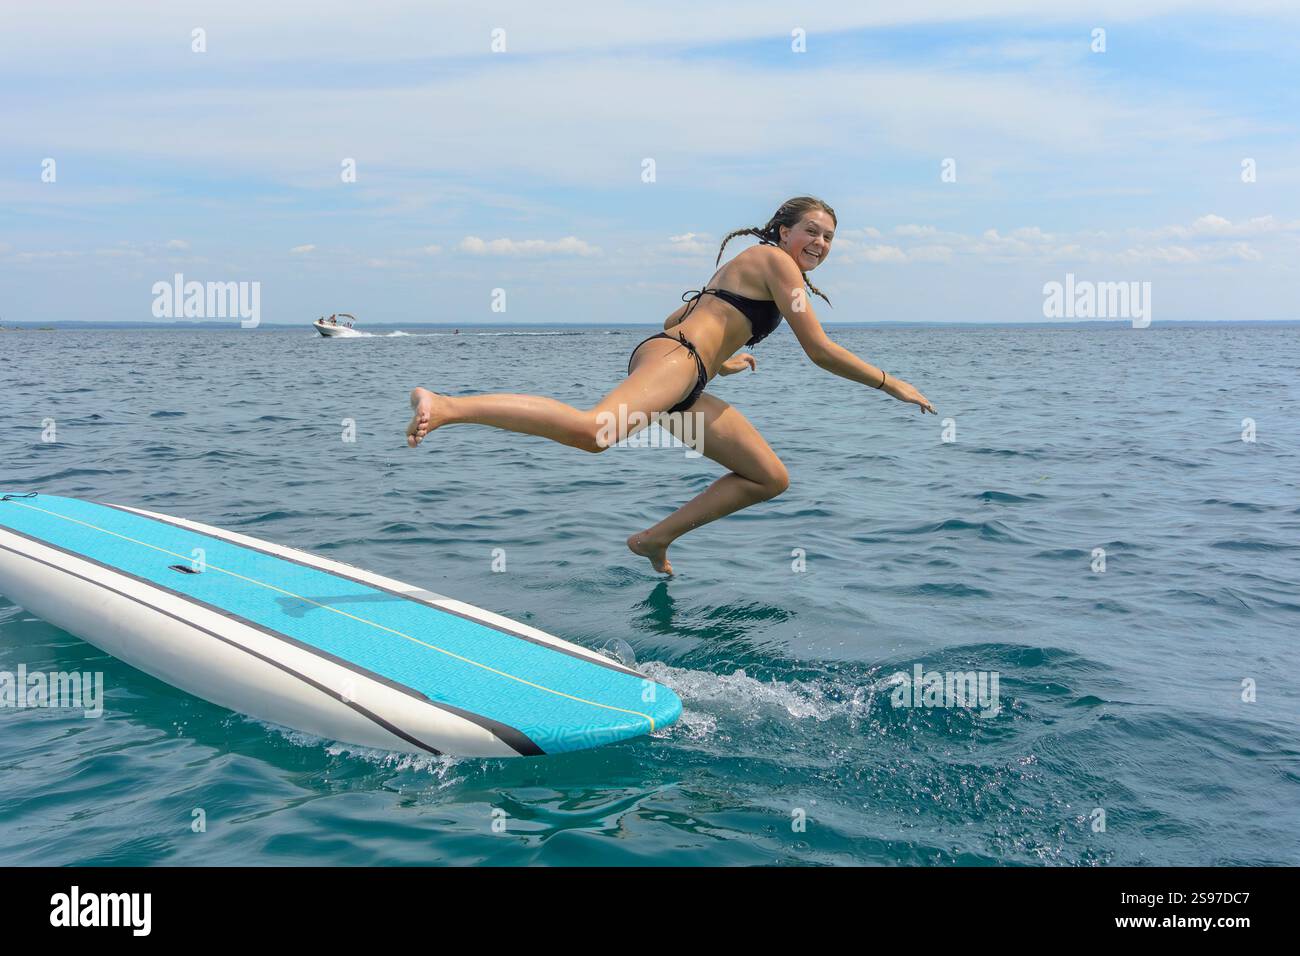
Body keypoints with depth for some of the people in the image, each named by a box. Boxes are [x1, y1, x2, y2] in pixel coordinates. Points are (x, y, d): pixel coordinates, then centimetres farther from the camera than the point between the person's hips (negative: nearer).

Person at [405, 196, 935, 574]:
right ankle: (445, 406, -36)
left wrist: (718, 361, 45)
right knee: (594, 429, -37)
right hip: (674, 357, -10)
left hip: (686, 383, 10)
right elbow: (819, 349, -3)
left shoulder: (746, 265, 32)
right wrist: (890, 383, 5)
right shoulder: (774, 259, 3)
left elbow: (677, 319, 35)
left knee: (771, 478, 13)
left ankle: (657, 539, 10)